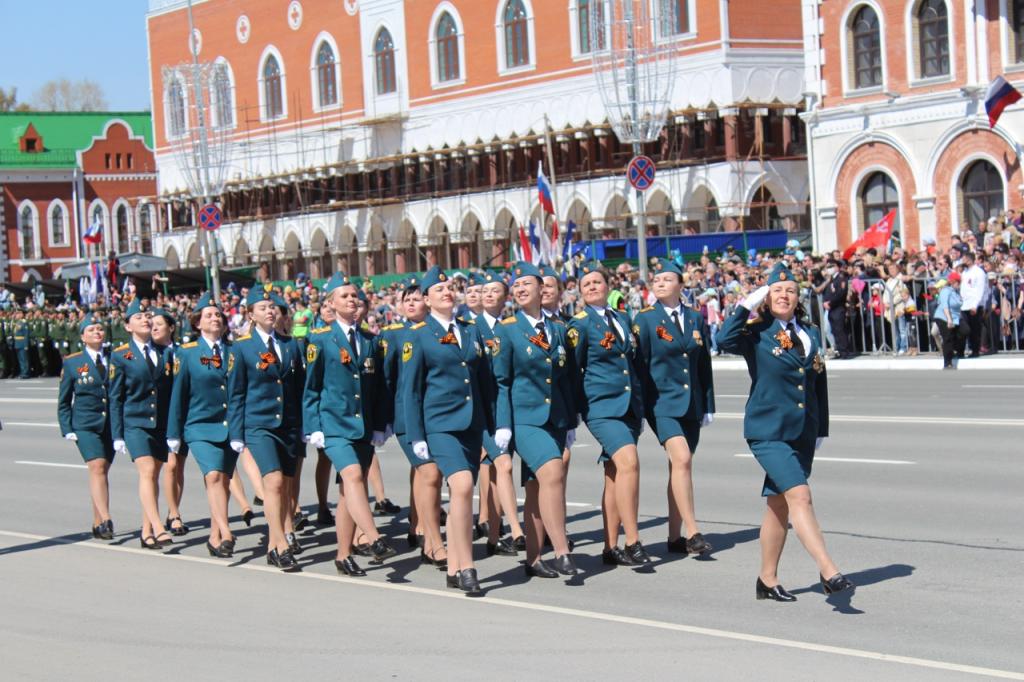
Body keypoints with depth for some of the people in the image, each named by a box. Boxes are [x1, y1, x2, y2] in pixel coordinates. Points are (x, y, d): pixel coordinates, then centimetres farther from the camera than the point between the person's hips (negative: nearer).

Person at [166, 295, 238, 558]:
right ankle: (225, 535, -28)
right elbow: (179, 395, 5)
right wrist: (174, 434, 4)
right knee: (213, 476, -20)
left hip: (230, 427, 3)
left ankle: (215, 538, 15)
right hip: (200, 427, -3)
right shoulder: (187, 353, 3)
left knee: (224, 480, 4)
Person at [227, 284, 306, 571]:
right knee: (273, 481, -16)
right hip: (259, 425, -4)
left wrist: (304, 427, 10)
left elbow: (300, 388, 14)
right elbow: (235, 394, 2)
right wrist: (236, 434, -2)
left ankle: (275, 544, 16)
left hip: (289, 425, 4)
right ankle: (281, 547, -16)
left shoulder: (290, 345, 11)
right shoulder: (241, 347, 0)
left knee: (282, 485, 7)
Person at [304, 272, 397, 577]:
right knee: (353, 476, -23)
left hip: (364, 426, 4)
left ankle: (344, 556, 12)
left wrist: (379, 426, 8)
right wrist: (314, 428, -5)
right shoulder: (320, 340, 0)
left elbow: (378, 388, 14)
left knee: (349, 489, 7)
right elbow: (311, 388, 1)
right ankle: (375, 542, -33)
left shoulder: (370, 341, 11)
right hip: (334, 423, -4)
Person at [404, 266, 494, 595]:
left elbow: (485, 380, 17)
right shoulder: (418, 336, -1)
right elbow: (410, 388, -1)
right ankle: (466, 566, -17)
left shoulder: (472, 331, 13)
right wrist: (416, 435, -5)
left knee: (460, 494, 8)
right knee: (462, 485, -22)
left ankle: (453, 569, 17)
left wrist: (494, 425, 12)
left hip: (472, 423, 5)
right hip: (440, 423, -5)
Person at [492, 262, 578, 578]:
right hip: (525, 418, -5)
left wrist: (571, 422, 15)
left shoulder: (558, 328, 12)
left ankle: (534, 559, 13)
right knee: (552, 473, -23)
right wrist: (502, 425, -10)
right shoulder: (506, 330, -2)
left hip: (555, 417, 5)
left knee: (537, 487, 7)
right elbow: (500, 381, -4)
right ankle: (561, 553, -22)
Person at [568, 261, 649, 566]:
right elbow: (572, 370, -4)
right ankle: (632, 543, -22)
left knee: (615, 476, 8)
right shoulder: (580, 324, -4)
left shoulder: (621, 320, 15)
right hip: (601, 405, -7)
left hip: (628, 404, 7)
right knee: (629, 462, -23)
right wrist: (575, 411, -6)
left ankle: (611, 548, 12)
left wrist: (640, 405, 19)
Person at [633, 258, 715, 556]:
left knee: (679, 466, 8)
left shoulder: (696, 319, 10)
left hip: (691, 403, 5)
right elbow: (639, 364, -4)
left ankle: (675, 537, 15)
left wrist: (708, 405, 10)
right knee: (682, 459, -21)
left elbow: (705, 365, 13)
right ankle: (692, 533, -20)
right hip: (662, 401, -5)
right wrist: (639, 409, -7)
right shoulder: (645, 319, -2)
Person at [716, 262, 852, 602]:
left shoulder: (811, 335, 12)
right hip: (769, 430, -6)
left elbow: (820, 385, 17)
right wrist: (747, 305, -20)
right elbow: (725, 340, -25)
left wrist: (821, 430, 16)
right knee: (799, 495, -19)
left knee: (780, 504, 12)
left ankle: (767, 580, 21)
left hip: (803, 433, 6)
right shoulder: (757, 332, -4)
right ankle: (828, 570, -24)